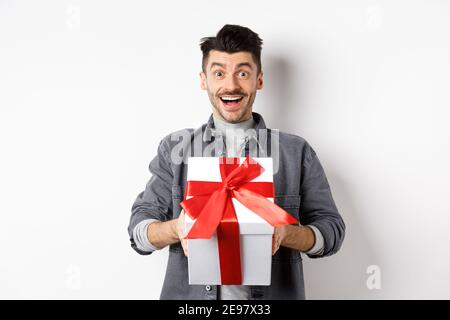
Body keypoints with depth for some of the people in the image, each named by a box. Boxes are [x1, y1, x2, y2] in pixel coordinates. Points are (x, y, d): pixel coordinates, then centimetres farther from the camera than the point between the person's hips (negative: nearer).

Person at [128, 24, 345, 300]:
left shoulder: (297, 152, -2)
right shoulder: (175, 148, 0)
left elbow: (331, 229, -2)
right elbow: (139, 229, -1)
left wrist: (285, 232, -21)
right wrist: (176, 229, -22)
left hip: (274, 293, 0)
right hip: (190, 294, 1)